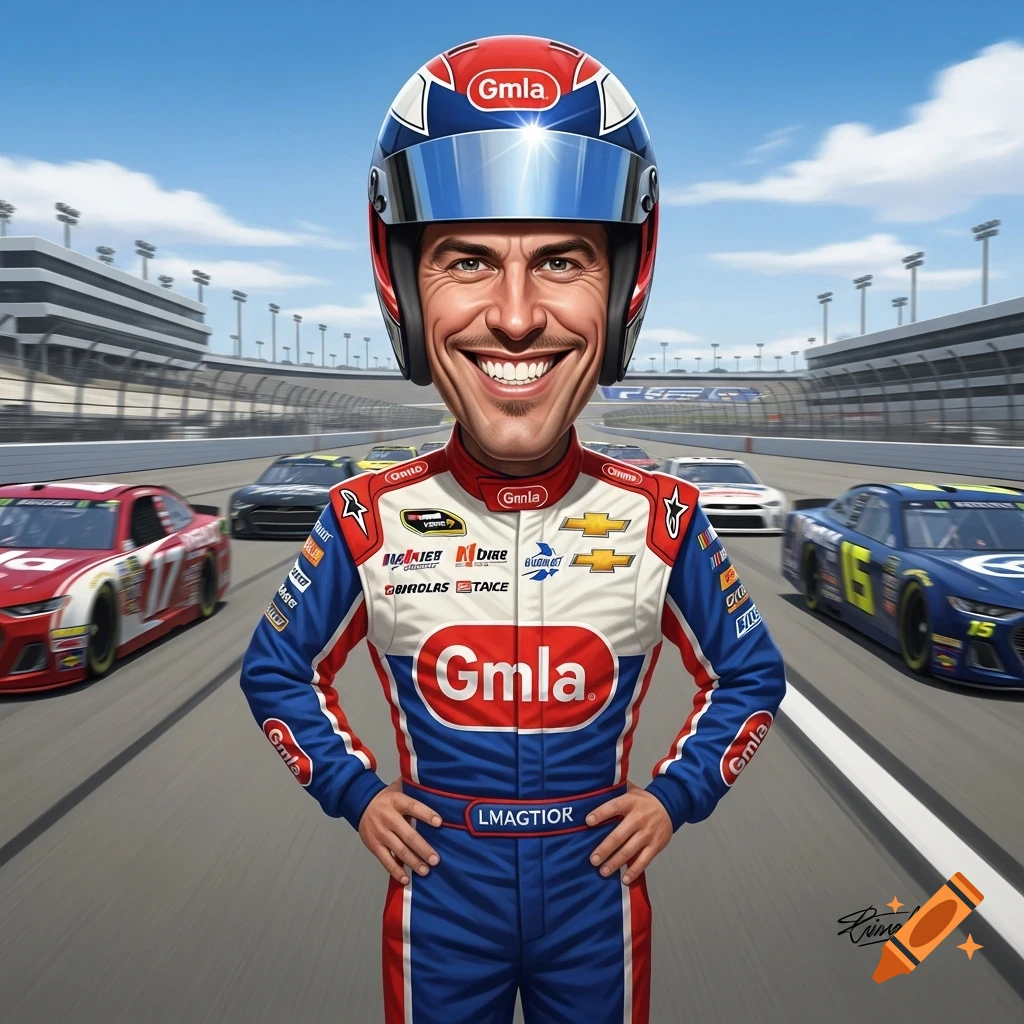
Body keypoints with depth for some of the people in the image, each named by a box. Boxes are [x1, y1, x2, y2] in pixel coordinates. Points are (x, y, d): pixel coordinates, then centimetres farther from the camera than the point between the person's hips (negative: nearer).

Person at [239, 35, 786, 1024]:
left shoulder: (662, 520, -14)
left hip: (597, 900, 1)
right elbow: (277, 670, 3)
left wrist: (676, 794, -5)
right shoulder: (367, 521, -15)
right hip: (438, 901, 0)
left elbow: (749, 674, 4)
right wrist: (354, 792, -5)